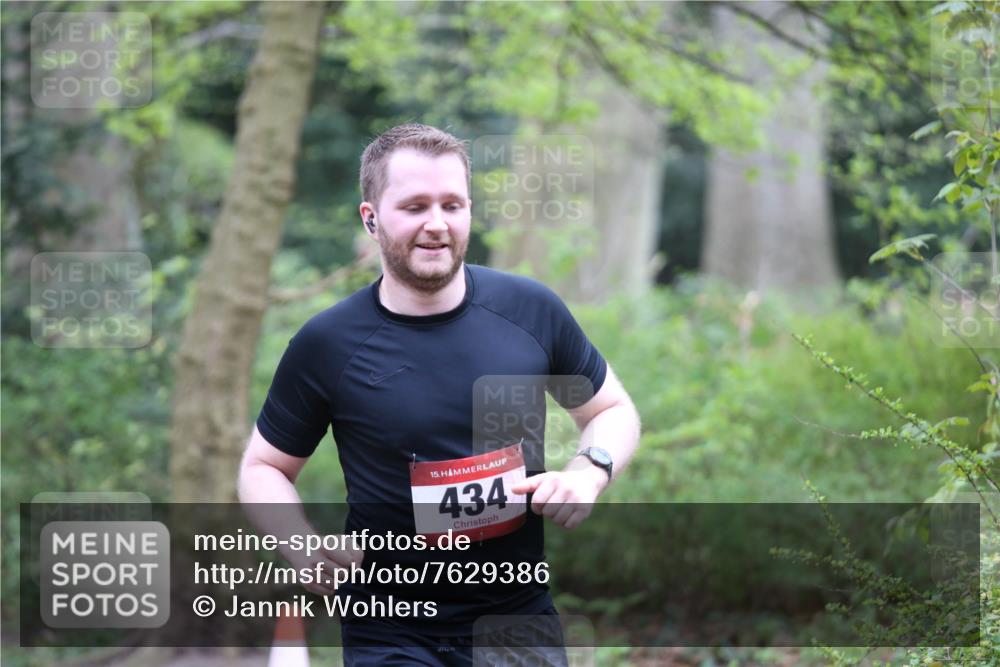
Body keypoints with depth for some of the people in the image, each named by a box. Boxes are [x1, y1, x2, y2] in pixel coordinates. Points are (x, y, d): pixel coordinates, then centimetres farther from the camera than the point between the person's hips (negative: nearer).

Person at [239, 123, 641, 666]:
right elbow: (264, 467, 5)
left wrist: (590, 471, -9)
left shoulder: (531, 310, -3)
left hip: (521, 613, 2)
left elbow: (613, 410, 12)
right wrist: (299, 540, -14)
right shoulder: (326, 344, -7)